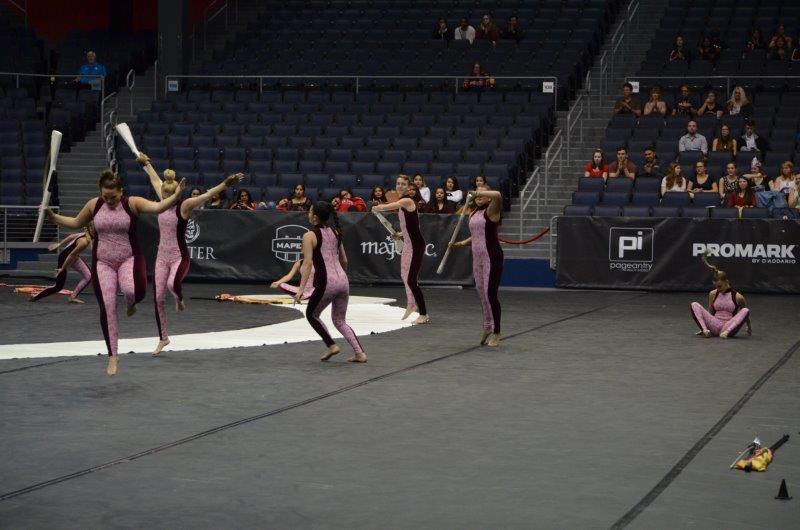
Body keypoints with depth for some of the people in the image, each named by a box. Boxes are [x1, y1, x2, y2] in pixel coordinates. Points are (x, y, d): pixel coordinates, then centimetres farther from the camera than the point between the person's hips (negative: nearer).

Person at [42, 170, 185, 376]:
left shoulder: (132, 203, -8)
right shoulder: (94, 205, 3)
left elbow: (157, 207, -24)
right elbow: (76, 222, 18)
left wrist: (175, 196, -40)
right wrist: (53, 217, 8)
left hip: (129, 259, -3)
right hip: (103, 263, 3)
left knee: (134, 291, -34)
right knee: (107, 307, -3)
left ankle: (131, 304, 7)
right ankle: (112, 355, 8)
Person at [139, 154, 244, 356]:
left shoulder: (185, 206, -10)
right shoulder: (163, 200, 4)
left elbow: (207, 194, -24)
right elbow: (155, 180, 21)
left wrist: (225, 184, -37)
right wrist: (146, 163, 36)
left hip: (179, 257, -6)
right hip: (162, 256, 6)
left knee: (172, 284, -36)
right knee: (158, 298, 4)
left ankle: (179, 299, 2)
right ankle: (163, 338, 19)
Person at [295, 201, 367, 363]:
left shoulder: (309, 236, -4)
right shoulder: (335, 233, 14)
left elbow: (308, 263, -14)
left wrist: (301, 289, -16)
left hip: (326, 282, -6)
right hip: (343, 281, 6)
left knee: (312, 315, 19)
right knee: (340, 321, 19)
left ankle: (331, 345, 10)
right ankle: (360, 353, 7)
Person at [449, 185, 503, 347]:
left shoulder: (491, 211, -7)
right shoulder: (473, 215, 16)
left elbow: (497, 195, -28)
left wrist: (478, 193, -20)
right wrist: (461, 243, 10)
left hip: (492, 257, -8)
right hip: (477, 257, 8)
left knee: (490, 293, -9)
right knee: (481, 293, 11)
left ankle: (496, 333, -2)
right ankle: (487, 327, 24)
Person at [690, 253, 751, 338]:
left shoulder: (737, 297, 1)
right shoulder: (713, 294, 10)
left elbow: (745, 313, 15)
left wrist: (749, 327, 24)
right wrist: (705, 327, 20)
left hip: (729, 327, -2)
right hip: (715, 326, 2)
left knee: (745, 310, -29)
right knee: (694, 305, -15)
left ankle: (727, 332, -43)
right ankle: (705, 330, -34)